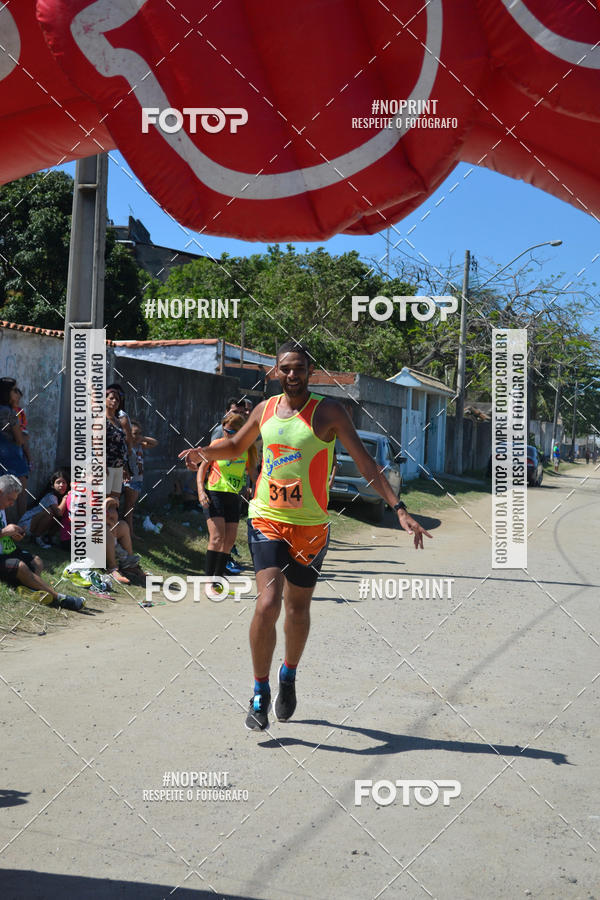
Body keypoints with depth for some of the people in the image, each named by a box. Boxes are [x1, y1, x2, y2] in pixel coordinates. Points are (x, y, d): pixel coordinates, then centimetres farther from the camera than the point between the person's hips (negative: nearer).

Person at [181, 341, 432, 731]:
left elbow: (365, 461, -10)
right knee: (268, 603, -15)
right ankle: (260, 693, 2)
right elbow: (236, 445, 21)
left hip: (310, 526, -1)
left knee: (298, 607, 13)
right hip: (267, 520, 1)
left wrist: (400, 509, -19)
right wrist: (205, 452, 0)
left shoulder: (328, 411, -7)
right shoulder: (265, 409, 4)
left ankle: (289, 676, 40)